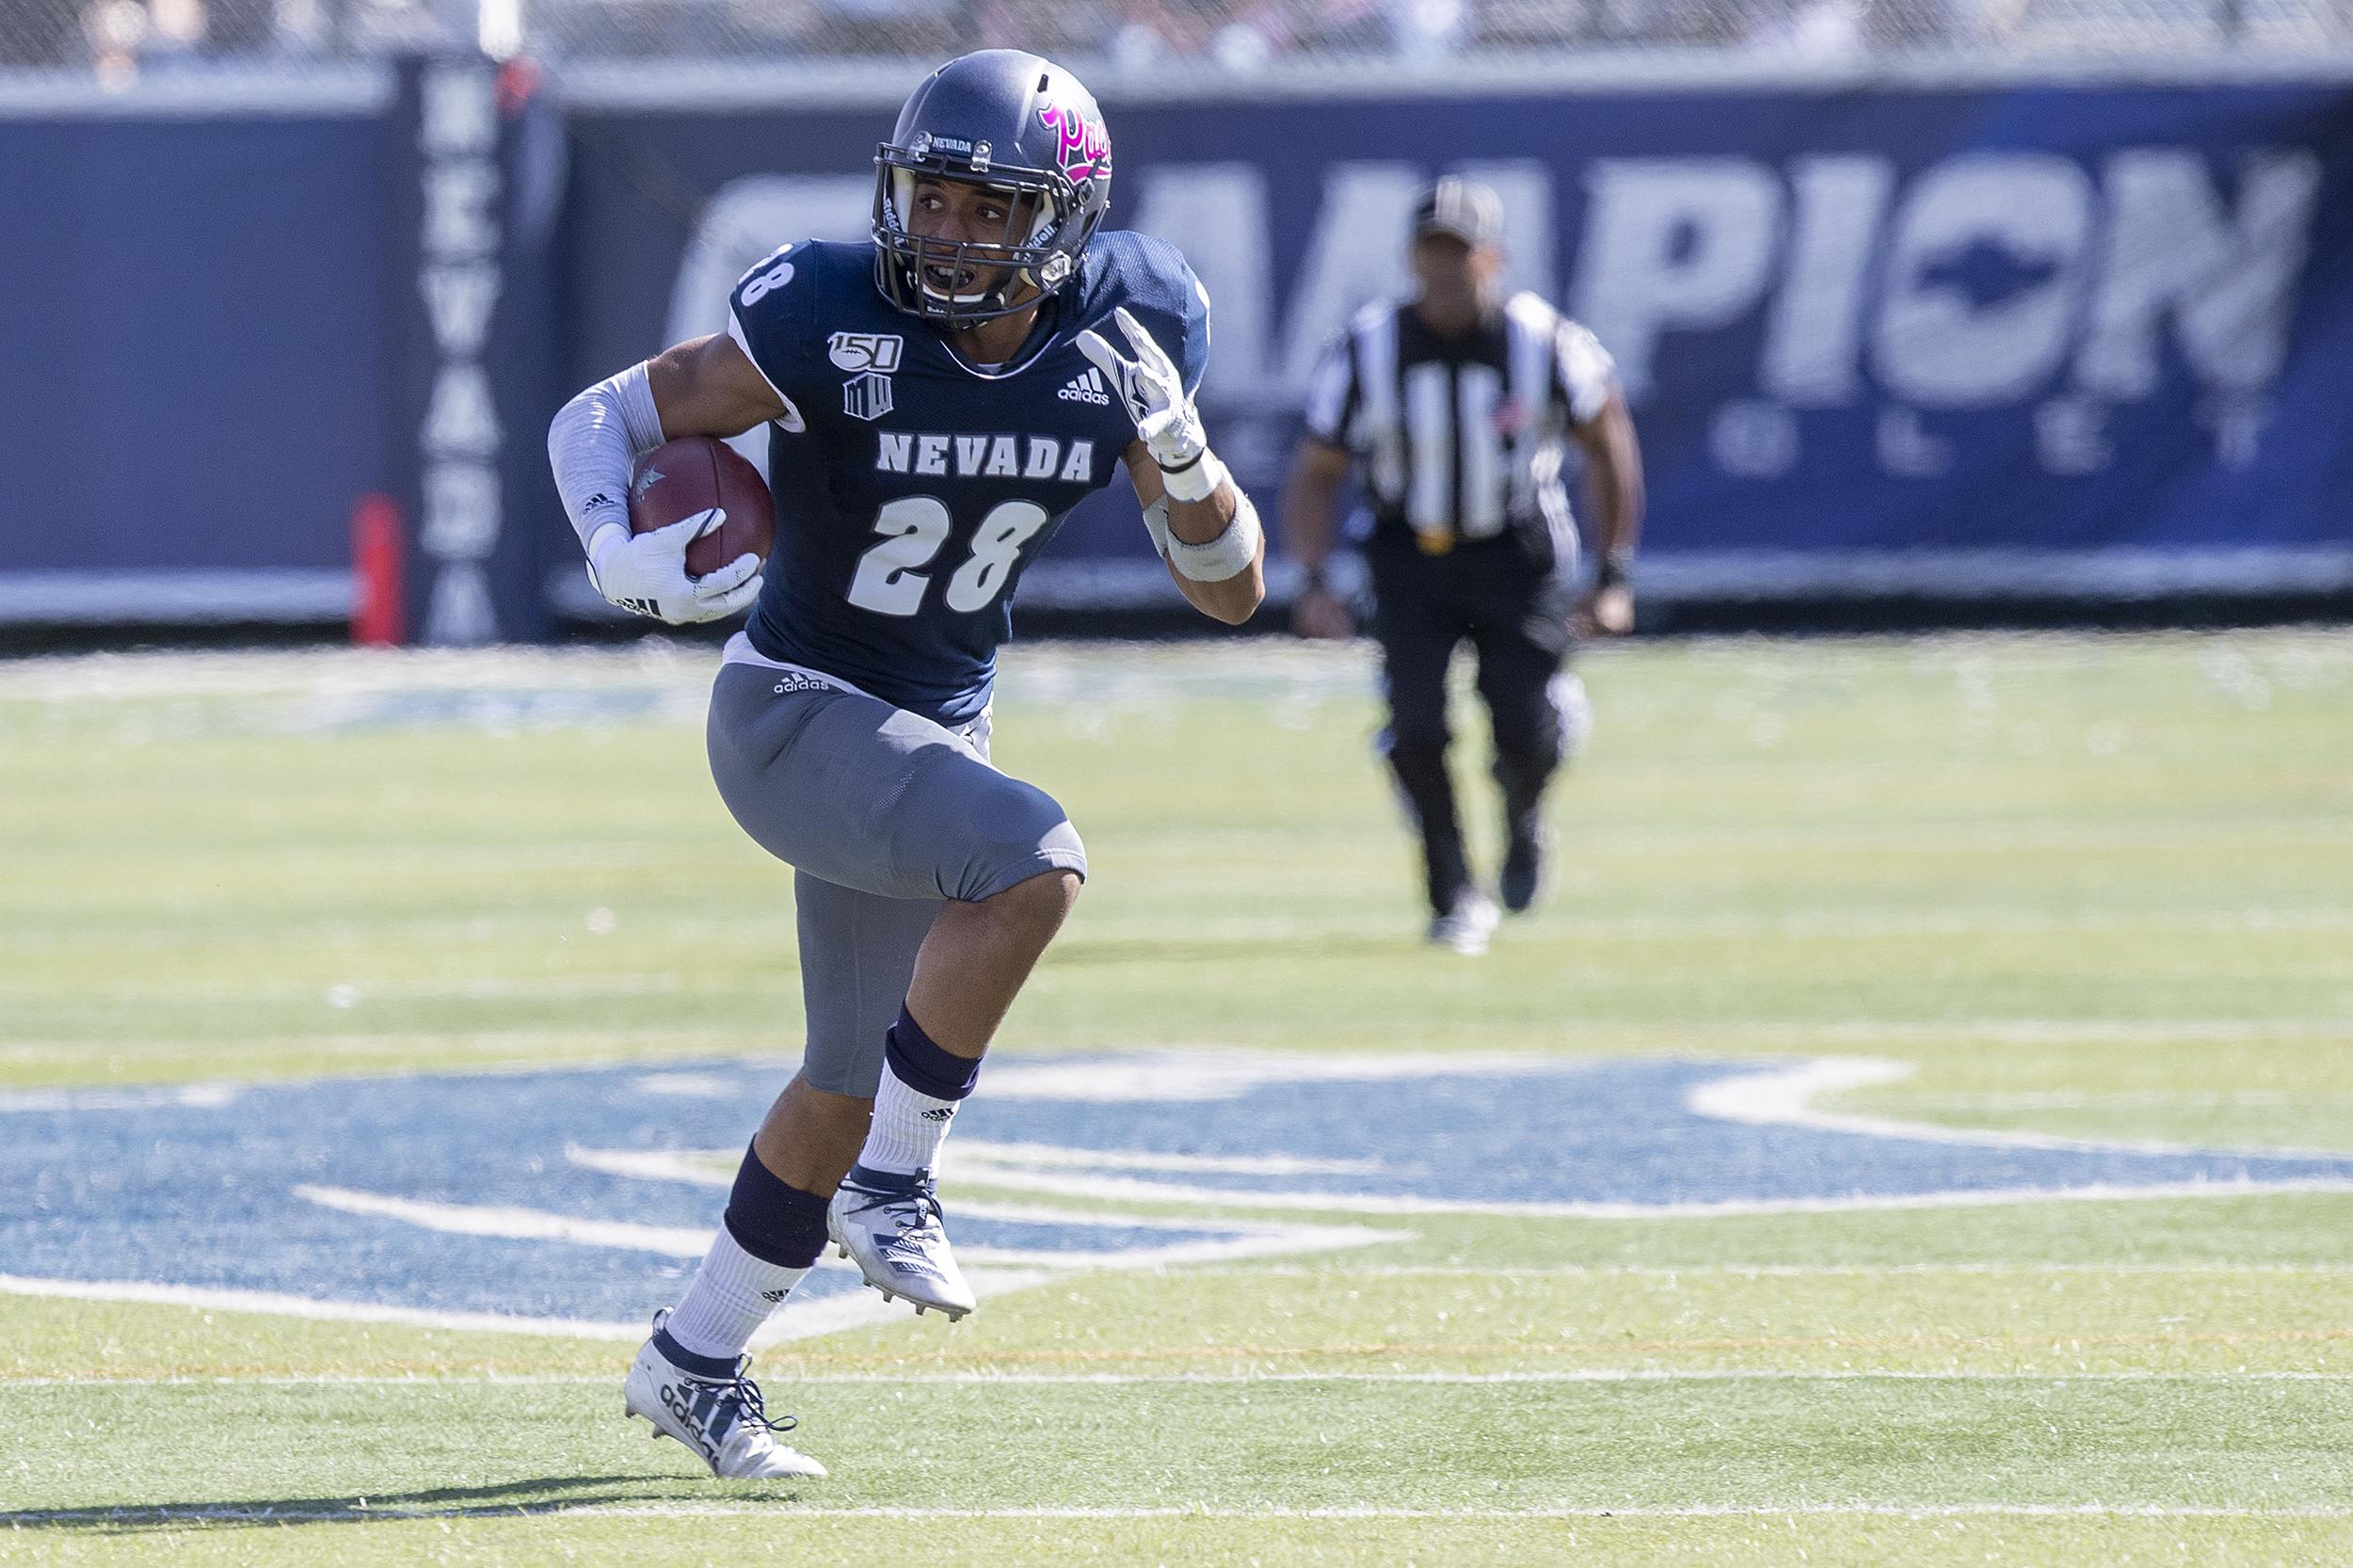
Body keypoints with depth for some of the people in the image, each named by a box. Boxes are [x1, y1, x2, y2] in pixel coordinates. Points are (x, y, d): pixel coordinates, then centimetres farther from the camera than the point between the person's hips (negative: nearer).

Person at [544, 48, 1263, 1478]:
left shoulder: (1122, 341, -9)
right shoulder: (837, 325, -22)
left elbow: (1232, 591, -4)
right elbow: (599, 418, -13)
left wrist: (1178, 452, -24)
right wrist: (620, 556, -33)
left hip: (939, 728, 6)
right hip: (794, 711, -6)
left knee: (852, 1082, 15)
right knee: (1033, 862, -31)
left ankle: (696, 1363, 32)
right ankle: (890, 1188, -15)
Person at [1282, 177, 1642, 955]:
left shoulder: (1545, 343, -16)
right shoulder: (1368, 350, -15)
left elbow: (1608, 443, -1)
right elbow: (1315, 474, -4)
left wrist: (1615, 578, -4)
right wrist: (1313, 584, -17)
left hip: (1519, 560, 0)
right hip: (1410, 561, 0)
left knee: (1529, 738, -7)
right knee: (1417, 727, -17)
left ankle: (1522, 815, 32)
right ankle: (1454, 898, 4)